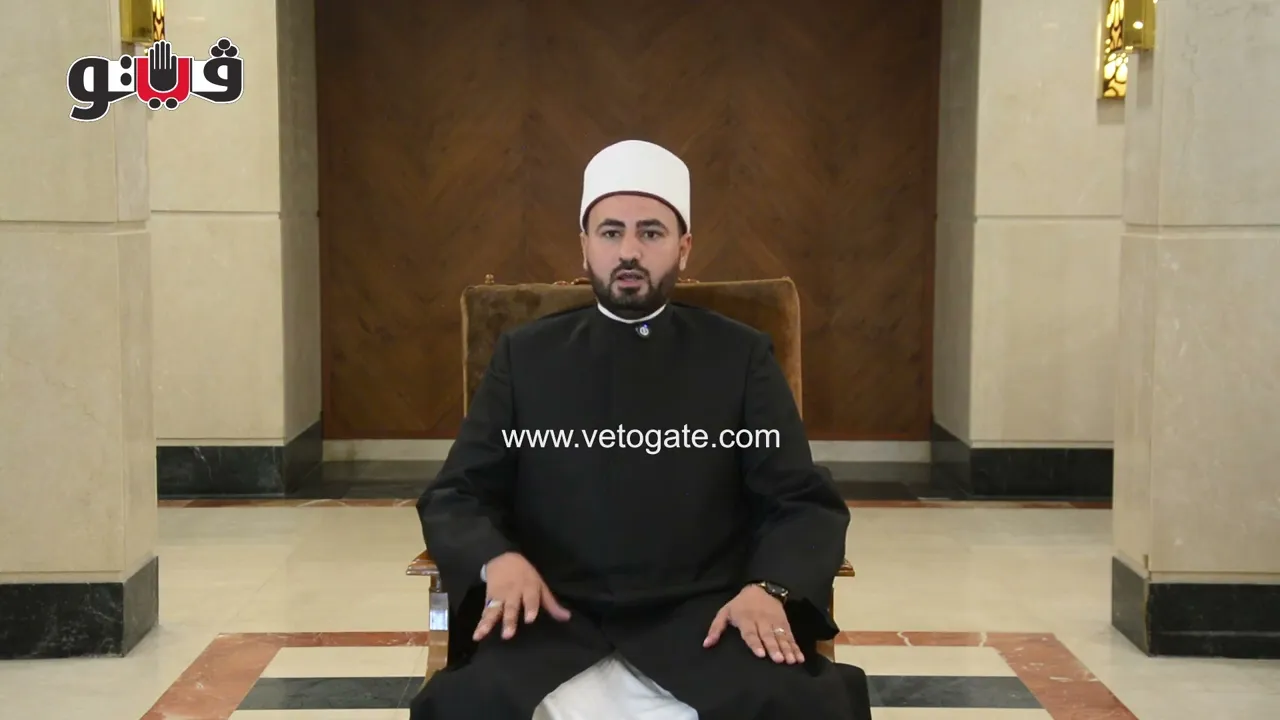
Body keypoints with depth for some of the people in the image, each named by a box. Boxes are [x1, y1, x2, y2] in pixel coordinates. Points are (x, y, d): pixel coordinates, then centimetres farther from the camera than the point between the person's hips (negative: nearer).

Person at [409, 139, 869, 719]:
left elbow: (804, 502, 8)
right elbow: (453, 498, 12)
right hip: (559, 621, 0)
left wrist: (771, 588, -15)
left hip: (703, 619, 0)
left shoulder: (742, 356, 11)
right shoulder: (525, 356, 14)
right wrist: (497, 560, -11)